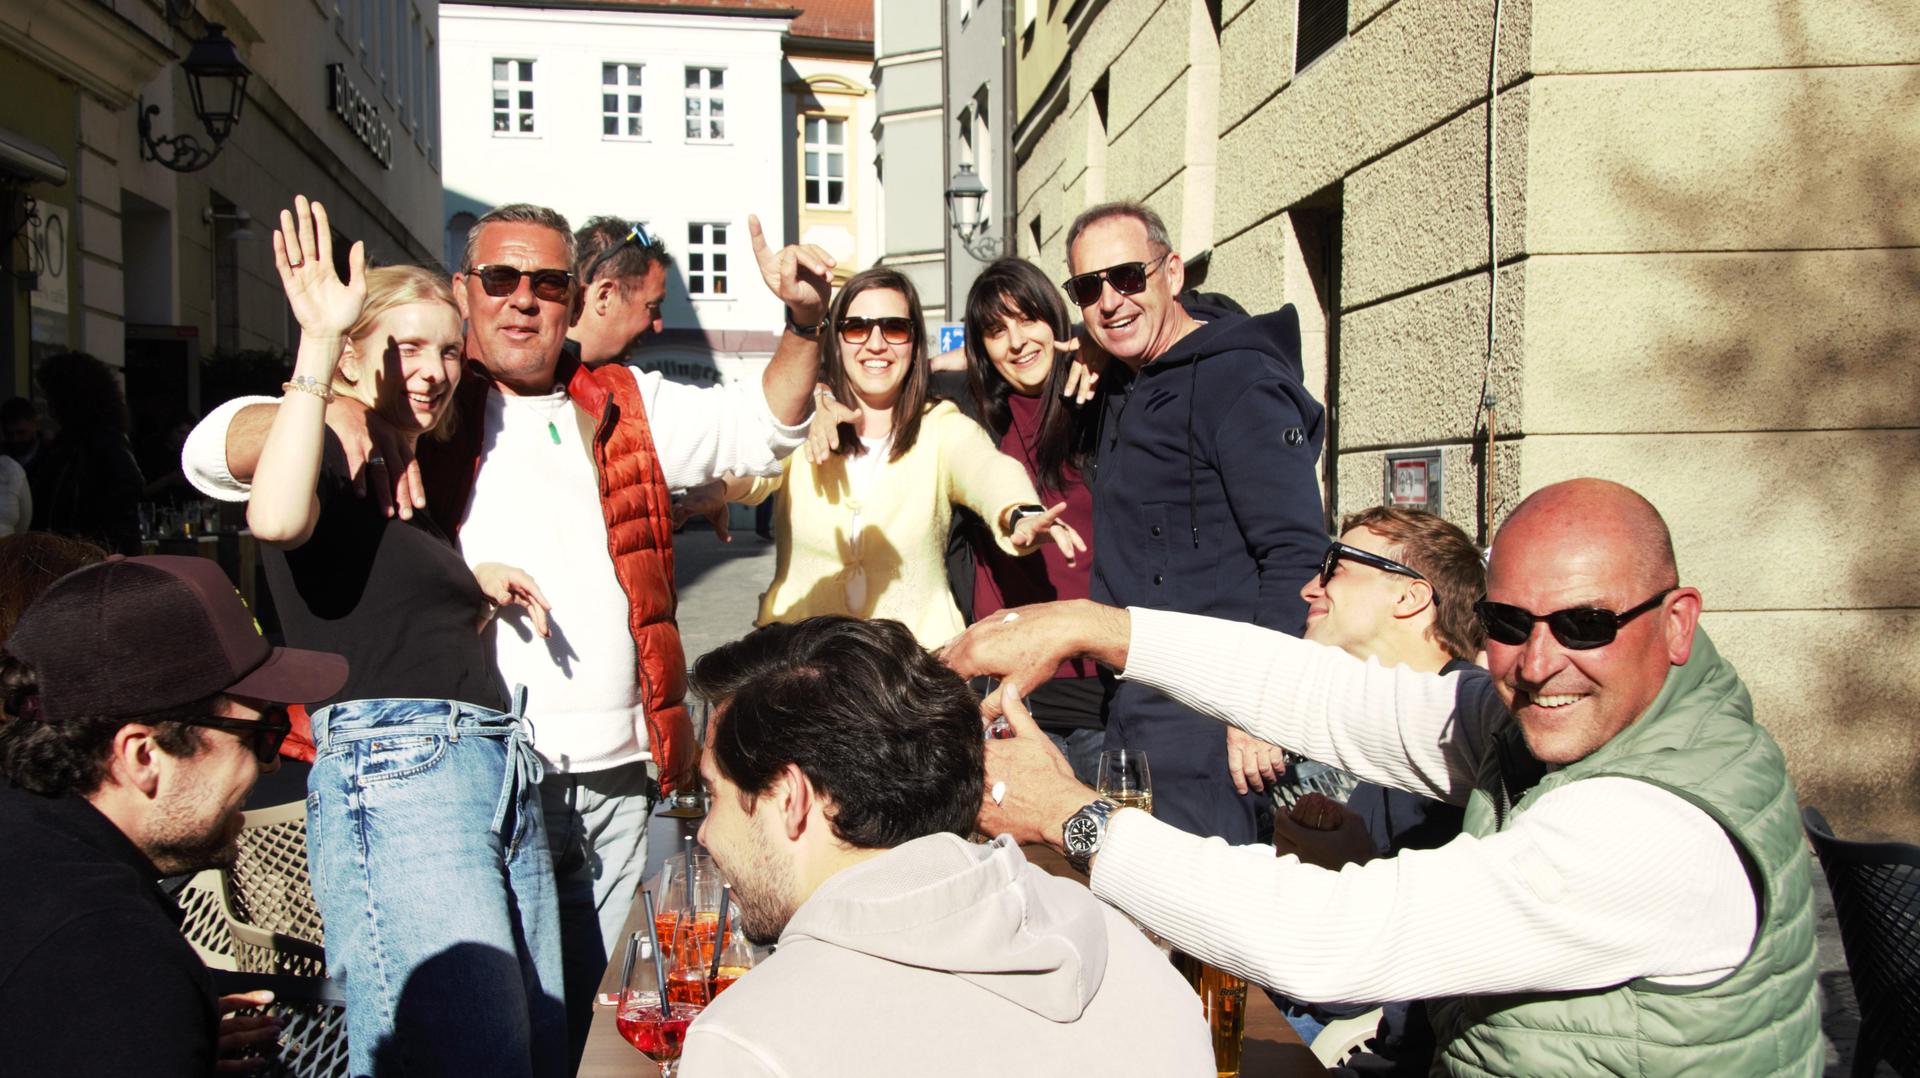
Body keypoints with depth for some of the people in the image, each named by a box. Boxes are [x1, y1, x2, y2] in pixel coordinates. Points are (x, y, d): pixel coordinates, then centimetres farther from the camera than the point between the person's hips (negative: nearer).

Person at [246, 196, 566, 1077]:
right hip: (392, 775, -9)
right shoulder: (331, 459, -1)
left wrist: (473, 583, 17)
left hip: (500, 770, 9)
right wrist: (316, 342, -20)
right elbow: (277, 518, -26)